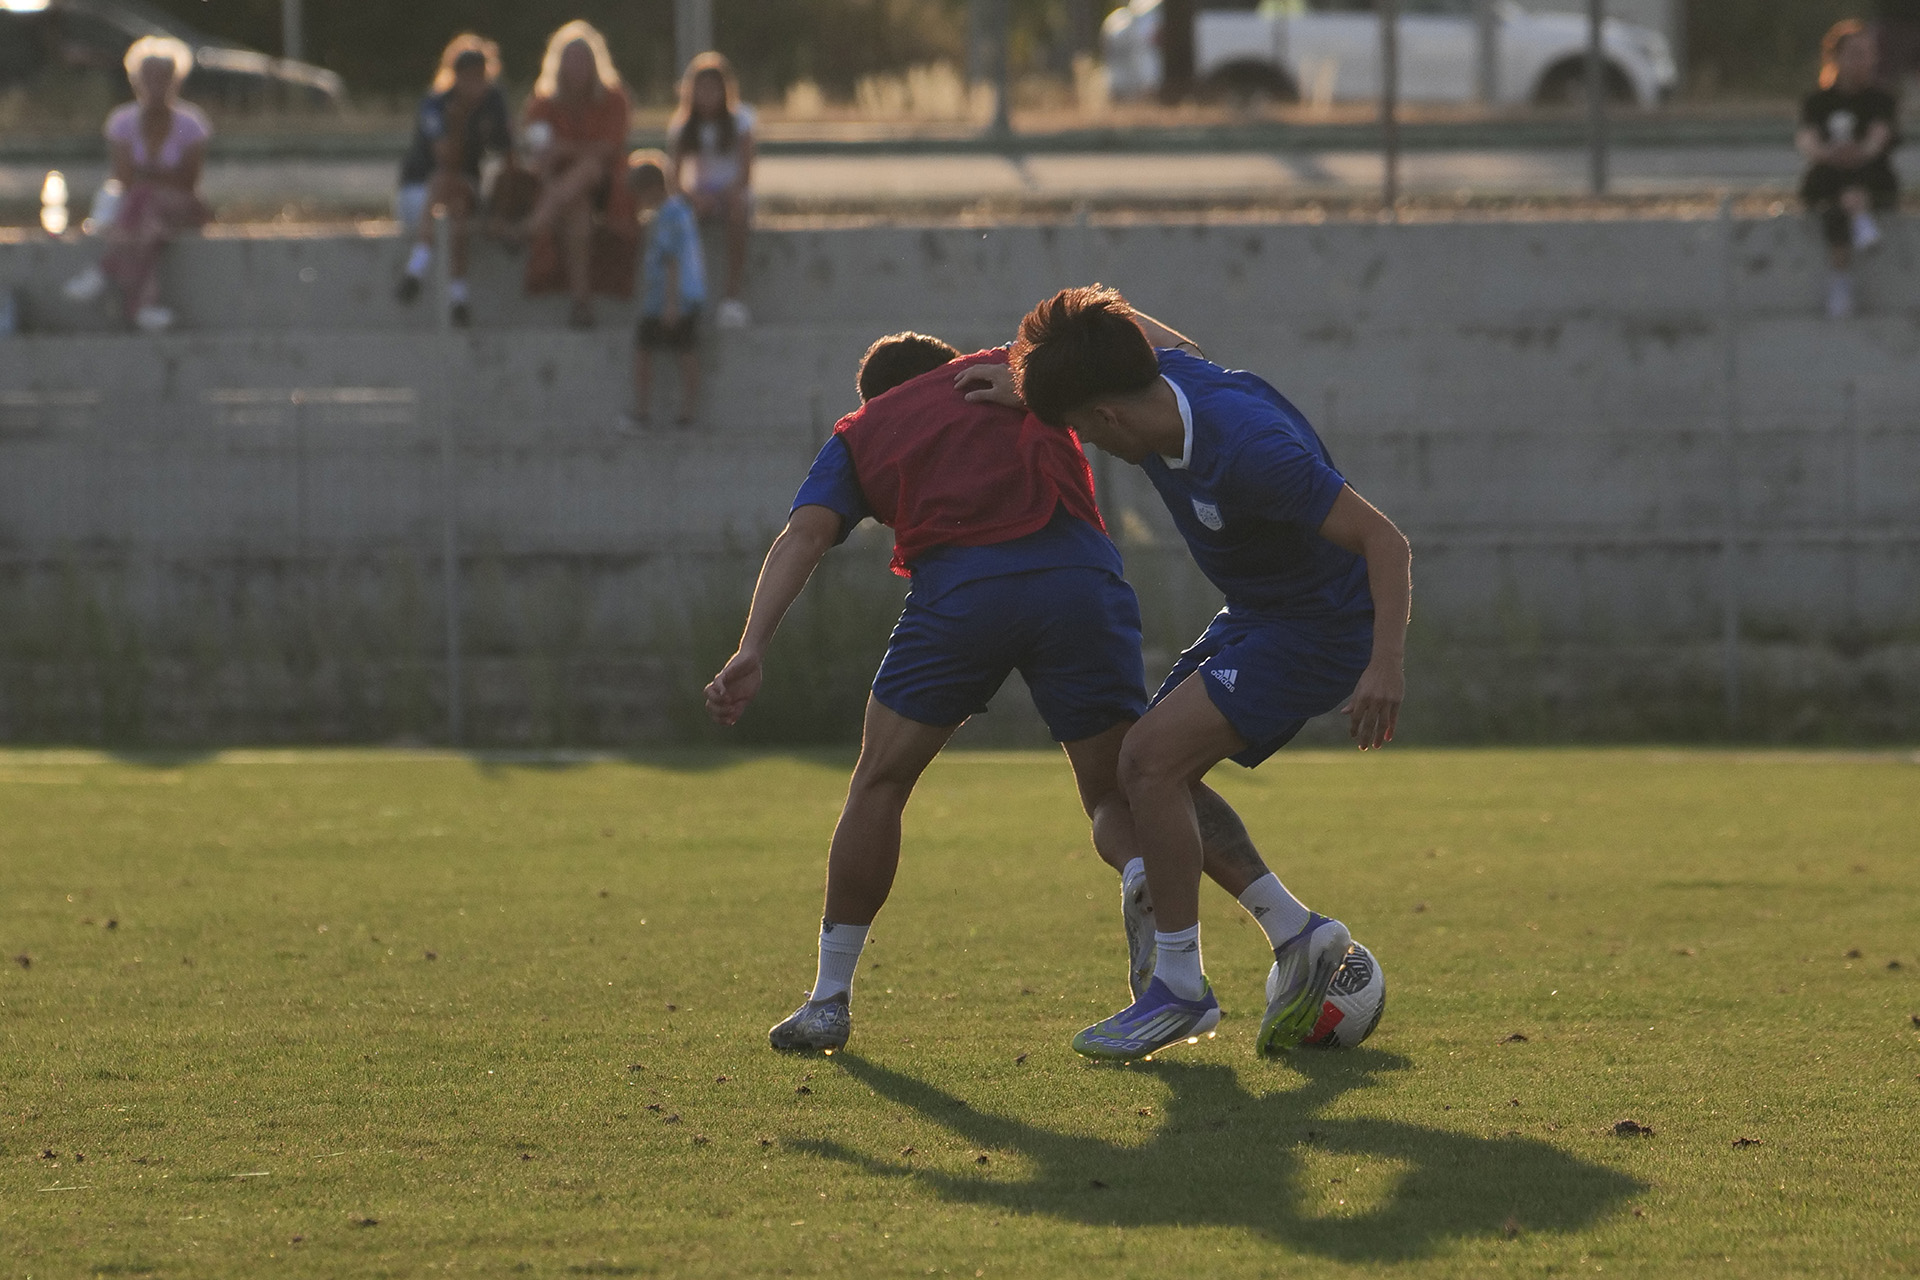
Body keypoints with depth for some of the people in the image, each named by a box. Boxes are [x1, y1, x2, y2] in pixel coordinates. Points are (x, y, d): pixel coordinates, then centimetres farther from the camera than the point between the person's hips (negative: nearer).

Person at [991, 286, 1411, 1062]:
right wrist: (1023, 380, 8)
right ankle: (1299, 936, 13)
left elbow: (1384, 539, -32)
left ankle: (1180, 988, -9)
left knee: (1155, 759, -19)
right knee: (1143, 770, 4)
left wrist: (1385, 666, -42)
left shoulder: (1249, 448, -33)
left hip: (1323, 626, -10)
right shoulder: (1167, 376, -8)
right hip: (1255, 617, 10)